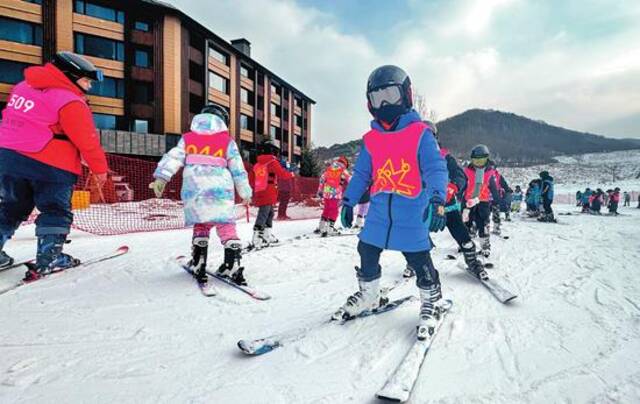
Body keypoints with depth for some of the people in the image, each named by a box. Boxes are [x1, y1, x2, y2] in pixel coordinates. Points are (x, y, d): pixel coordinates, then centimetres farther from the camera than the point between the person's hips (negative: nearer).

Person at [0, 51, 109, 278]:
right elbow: (87, 140, -13)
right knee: (55, 210, 2)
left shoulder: (24, 86, 14)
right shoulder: (70, 102, -13)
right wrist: (100, 168, -4)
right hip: (50, 165, -8)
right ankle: (49, 257, 0)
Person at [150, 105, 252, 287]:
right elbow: (238, 170, 10)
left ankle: (198, 266, 11)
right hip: (220, 191, -2)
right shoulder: (227, 141, 10)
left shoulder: (188, 138, 15)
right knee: (226, 226, 3)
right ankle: (233, 267, -5)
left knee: (201, 225, 15)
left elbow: (173, 158, 3)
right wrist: (245, 193, 17)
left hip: (194, 191, 2)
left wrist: (161, 177, -3)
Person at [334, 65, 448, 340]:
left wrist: (437, 200, -27)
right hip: (379, 211, 5)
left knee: (420, 262, 2)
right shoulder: (370, 139, 8)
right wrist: (348, 201, 11)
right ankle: (368, 297, 36)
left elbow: (435, 169, -13)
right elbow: (361, 173, 14)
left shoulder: (420, 133, -6)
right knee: (367, 255, 12)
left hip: (412, 213, -5)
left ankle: (432, 302, 28)